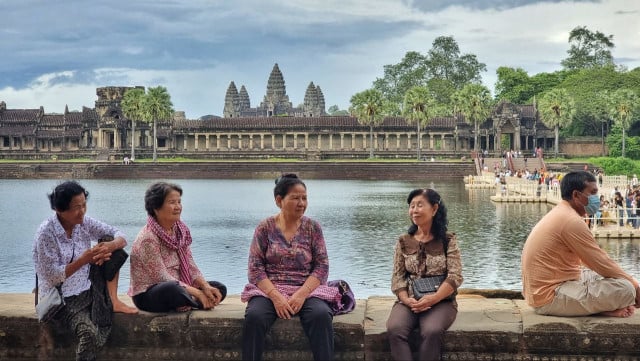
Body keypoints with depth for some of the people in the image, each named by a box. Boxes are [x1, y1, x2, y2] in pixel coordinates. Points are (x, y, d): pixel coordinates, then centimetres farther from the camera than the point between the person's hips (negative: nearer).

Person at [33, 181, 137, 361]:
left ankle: (112, 301, -6)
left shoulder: (84, 222, -2)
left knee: (111, 245, -6)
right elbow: (53, 276, -21)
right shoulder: (46, 233, -19)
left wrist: (109, 246, -26)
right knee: (89, 333, -34)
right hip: (61, 300, -7)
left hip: (88, 291, 7)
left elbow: (120, 237, -2)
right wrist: (84, 259, -30)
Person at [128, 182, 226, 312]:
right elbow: (162, 277, -22)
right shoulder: (148, 237, -18)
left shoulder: (180, 231, 6)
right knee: (172, 289, -40)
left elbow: (191, 267, 5)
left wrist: (206, 287, -15)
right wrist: (197, 293, -23)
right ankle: (201, 305, -14)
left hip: (178, 288, 8)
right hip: (147, 295, -8)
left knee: (219, 288, -4)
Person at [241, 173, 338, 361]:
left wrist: (302, 294, -17)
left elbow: (322, 266, -1)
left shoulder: (313, 227, 5)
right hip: (268, 290, 0)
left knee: (322, 315, -32)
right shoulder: (265, 228, 2)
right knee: (254, 317, -32)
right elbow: (255, 268, -3)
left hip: (306, 290, 1)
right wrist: (275, 296, -18)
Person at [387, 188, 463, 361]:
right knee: (395, 329, -30)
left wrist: (433, 298, -21)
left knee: (431, 331, -35)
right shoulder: (403, 241, 10)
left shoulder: (448, 240, 2)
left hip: (441, 301, -2)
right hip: (409, 301, 2)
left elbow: (455, 276, -6)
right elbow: (398, 277, 6)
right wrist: (407, 300, -15)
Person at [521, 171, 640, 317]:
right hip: (550, 298, -11)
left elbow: (594, 261, 21)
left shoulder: (561, 214, 15)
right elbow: (602, 263, -15)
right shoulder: (571, 220, -18)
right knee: (625, 289, -18)